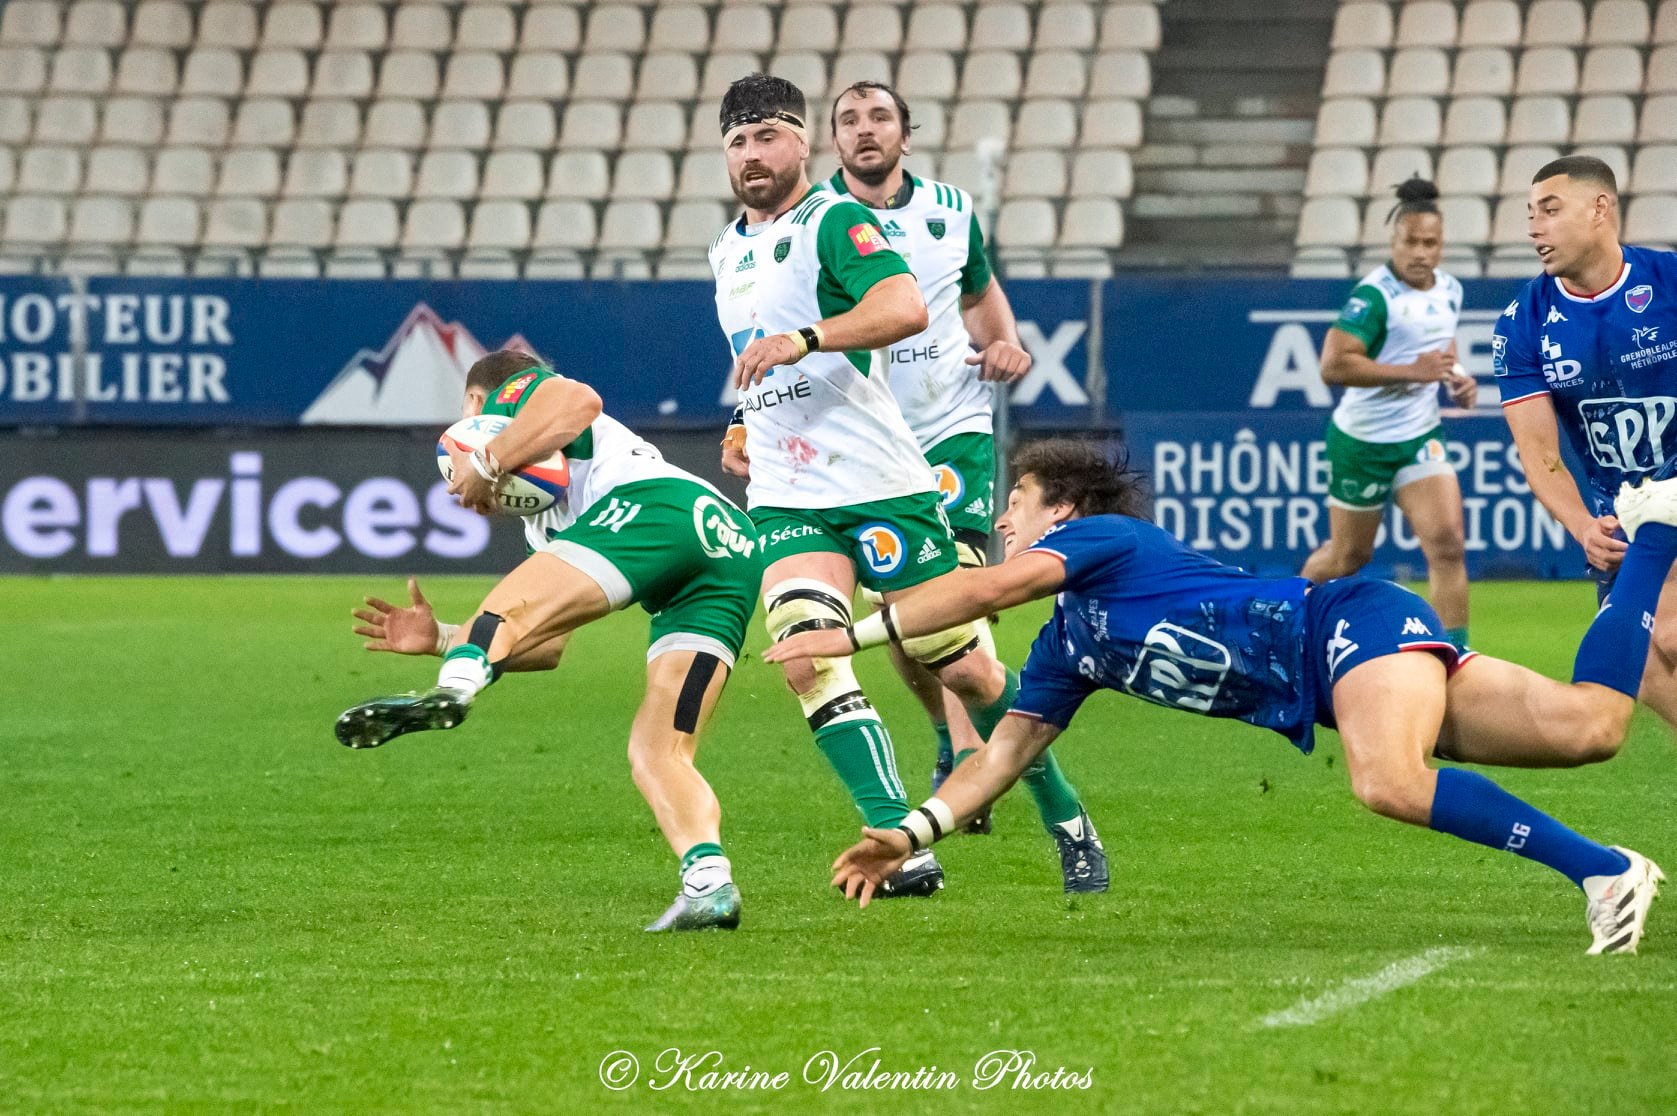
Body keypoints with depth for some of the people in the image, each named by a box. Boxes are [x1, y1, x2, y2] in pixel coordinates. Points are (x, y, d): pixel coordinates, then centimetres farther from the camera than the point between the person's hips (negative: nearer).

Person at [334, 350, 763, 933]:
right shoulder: (542, 521, 43)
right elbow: (548, 647, 36)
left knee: (510, 609, -21)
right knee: (657, 754, 2)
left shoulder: (509, 392, 24)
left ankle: (452, 689, -53)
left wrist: (486, 463, 5)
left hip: (657, 501, -8)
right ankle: (709, 884, -21)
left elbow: (579, 402, -1)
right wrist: (440, 637, 34)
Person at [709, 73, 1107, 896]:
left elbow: (905, 308, -26)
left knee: (965, 669, 0)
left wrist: (803, 340, -35)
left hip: (879, 486, -6)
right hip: (786, 501, 6)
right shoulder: (727, 251, 17)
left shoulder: (834, 220, -7)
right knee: (806, 659, -20)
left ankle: (1070, 828, 20)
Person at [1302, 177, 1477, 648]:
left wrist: (1456, 379, 2)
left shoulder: (1450, 291, 3)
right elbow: (1333, 365, -29)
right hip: (1362, 443, -5)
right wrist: (1411, 371, -30)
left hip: (1419, 439, 5)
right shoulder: (1375, 294, -21)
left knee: (1448, 543, -13)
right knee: (1348, 556, 11)